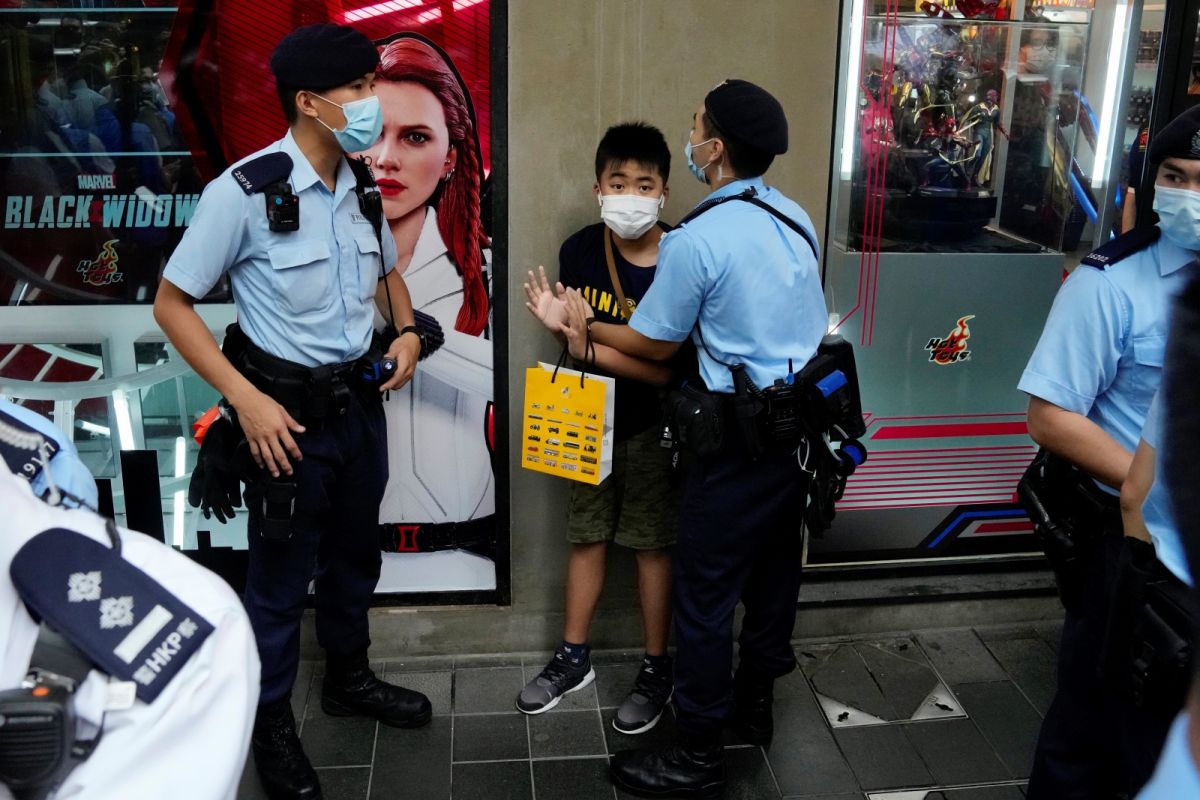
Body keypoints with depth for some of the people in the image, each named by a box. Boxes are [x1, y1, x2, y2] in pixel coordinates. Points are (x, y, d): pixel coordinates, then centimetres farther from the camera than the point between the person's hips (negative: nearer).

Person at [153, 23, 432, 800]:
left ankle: (349, 679, 46)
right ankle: (272, 726, 31)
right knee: (282, 577, 9)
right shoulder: (244, 192, -19)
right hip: (291, 411, -6)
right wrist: (247, 401, -20)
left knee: (355, 555, 22)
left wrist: (408, 332, 0)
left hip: (361, 402, 6)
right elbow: (172, 305, -13)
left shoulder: (360, 187, 1)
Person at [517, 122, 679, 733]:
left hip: (652, 426, -4)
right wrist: (560, 323, -16)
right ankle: (574, 656, 33)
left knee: (652, 544, 9)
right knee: (587, 535, 16)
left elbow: (669, 368, -24)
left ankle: (657, 669, 27)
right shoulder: (579, 251, -7)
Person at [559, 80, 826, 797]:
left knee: (707, 590, 3)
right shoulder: (797, 219, 6)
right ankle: (754, 702, 38)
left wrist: (585, 326, 10)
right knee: (776, 564, 20)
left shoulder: (698, 239, -16)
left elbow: (654, 345, -6)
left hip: (743, 435, -8)